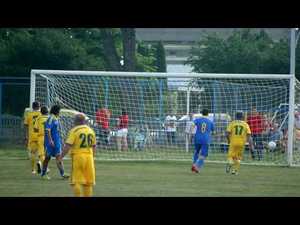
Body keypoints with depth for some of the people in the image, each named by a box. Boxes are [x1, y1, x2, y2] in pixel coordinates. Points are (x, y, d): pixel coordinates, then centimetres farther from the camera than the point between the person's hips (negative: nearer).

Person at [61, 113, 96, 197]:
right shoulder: (91, 130, 10)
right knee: (88, 182, 9)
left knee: (76, 181, -2)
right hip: (89, 156, 5)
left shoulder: (74, 130, -7)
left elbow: (68, 146, -13)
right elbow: (94, 147, 16)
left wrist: (61, 157, -6)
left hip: (77, 156, -5)